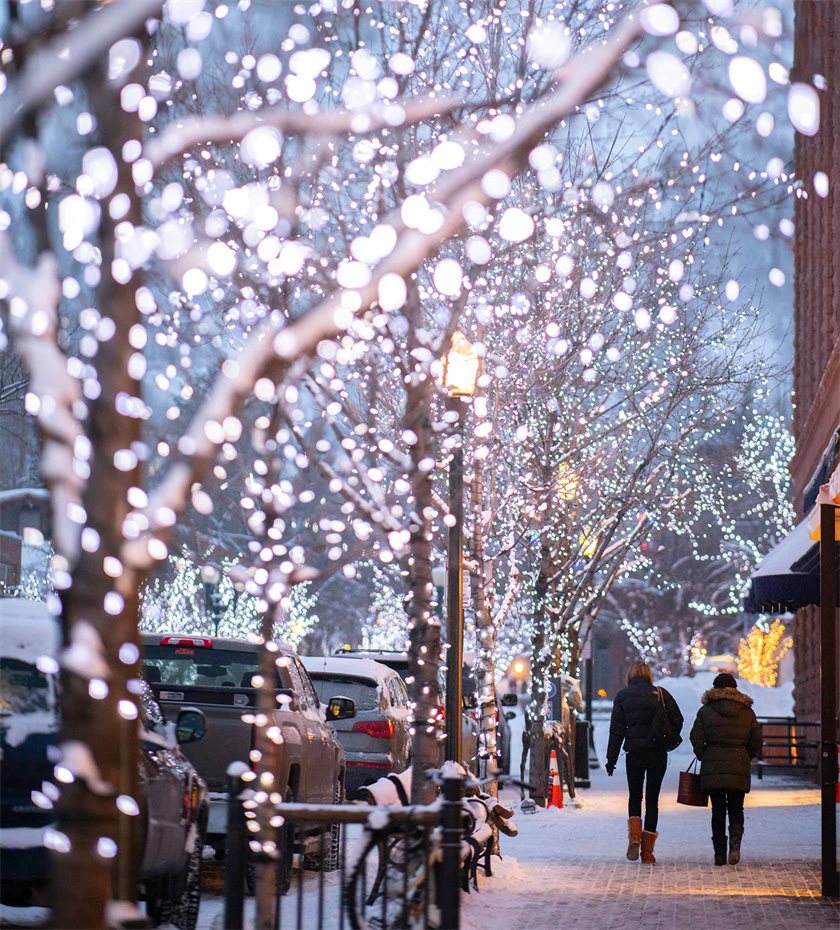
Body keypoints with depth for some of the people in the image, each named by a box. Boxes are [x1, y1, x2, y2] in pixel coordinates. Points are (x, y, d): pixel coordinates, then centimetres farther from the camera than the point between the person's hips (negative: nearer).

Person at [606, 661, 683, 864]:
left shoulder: (622, 696, 2)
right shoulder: (660, 694, 2)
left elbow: (616, 730, 0)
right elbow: (677, 720, -5)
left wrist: (611, 759, 2)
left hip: (634, 753, 0)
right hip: (658, 754, 0)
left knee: (635, 796, 15)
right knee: (652, 799, 6)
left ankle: (634, 836, -10)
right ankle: (647, 850, 3)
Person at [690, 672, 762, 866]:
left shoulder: (706, 711, 0)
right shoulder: (747, 712, 6)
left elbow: (696, 739, -4)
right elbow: (756, 740, 6)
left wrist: (703, 757, 12)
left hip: (712, 768, -1)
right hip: (739, 769, 1)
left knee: (718, 810, 6)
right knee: (736, 809, 10)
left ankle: (719, 854, 3)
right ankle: (735, 842, -16)